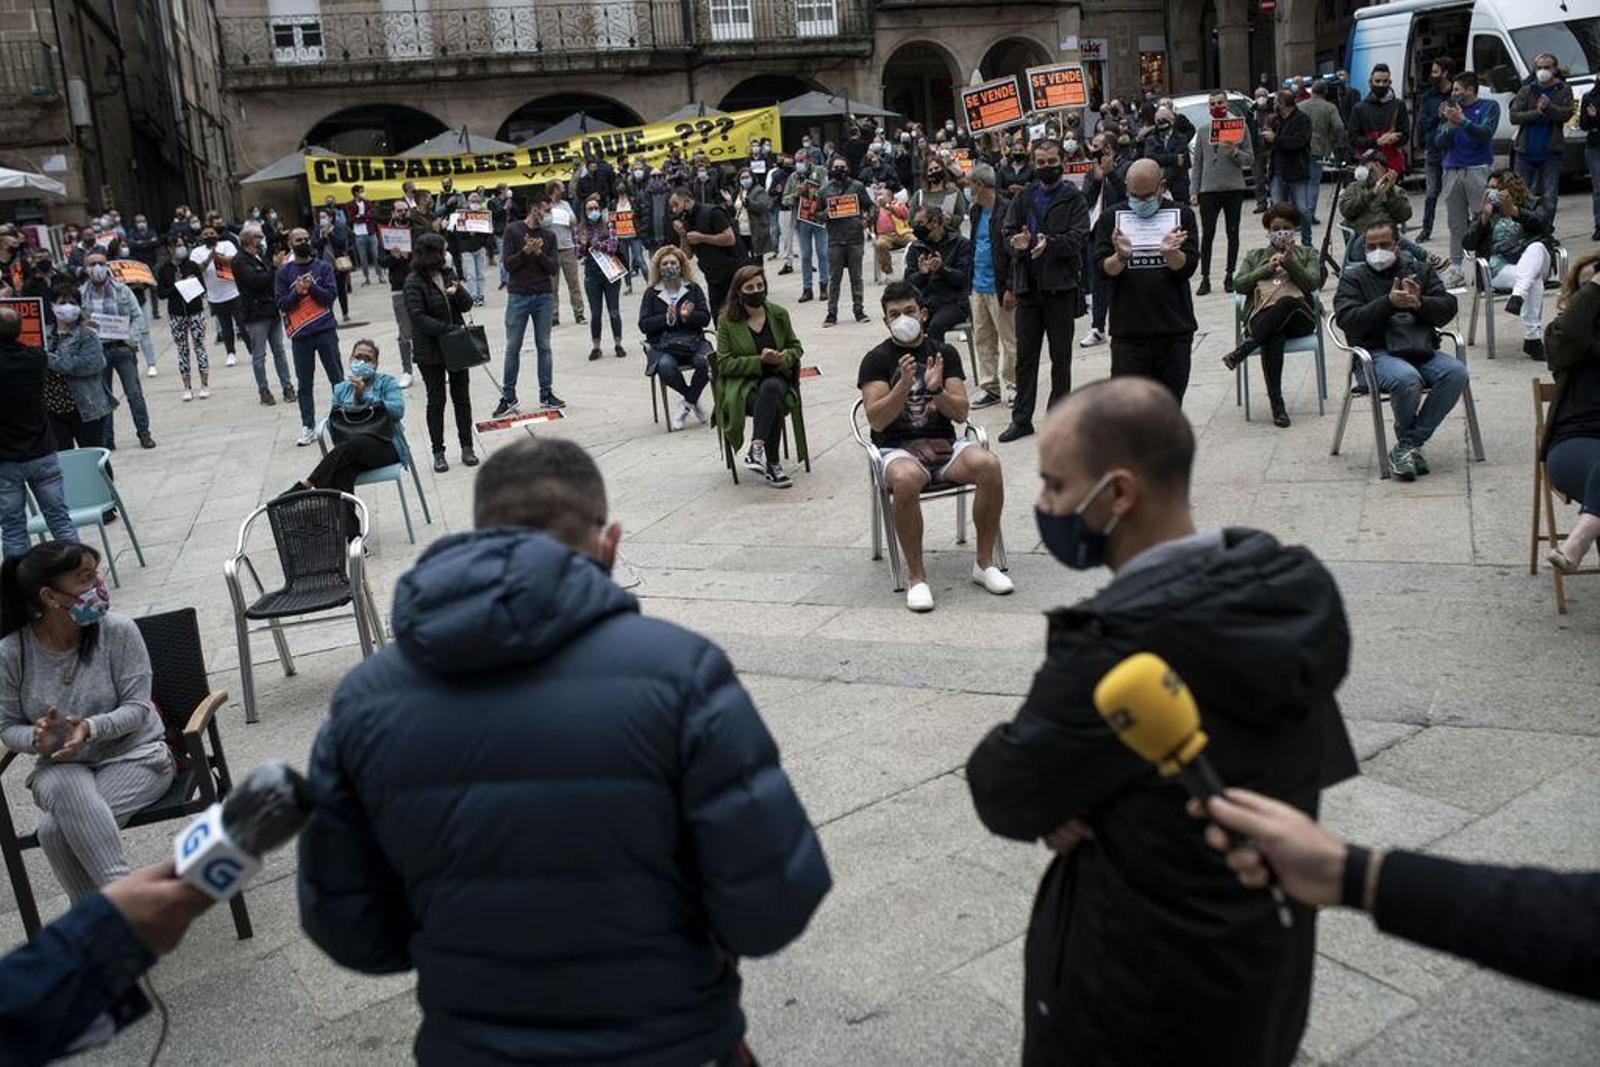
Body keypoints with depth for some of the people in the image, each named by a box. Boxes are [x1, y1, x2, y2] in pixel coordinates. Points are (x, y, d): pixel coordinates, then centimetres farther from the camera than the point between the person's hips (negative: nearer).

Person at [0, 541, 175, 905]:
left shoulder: (118, 631, -12)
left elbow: (138, 707, -10)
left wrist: (92, 728, -29)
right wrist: (36, 737, -21)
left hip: (133, 754, -2)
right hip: (61, 765, 2)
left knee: (57, 828, -28)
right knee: (69, 793, -34)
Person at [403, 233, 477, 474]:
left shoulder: (447, 274, 4)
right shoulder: (414, 282, -12)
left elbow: (467, 305, 2)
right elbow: (419, 318, -18)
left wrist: (458, 292, -19)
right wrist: (450, 329, -23)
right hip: (430, 351, -4)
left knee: (462, 397, 8)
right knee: (436, 401, 5)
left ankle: (467, 447, 18)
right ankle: (438, 452, 14)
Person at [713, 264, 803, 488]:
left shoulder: (778, 314, 6)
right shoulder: (727, 321, -2)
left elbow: (796, 347, 17)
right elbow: (725, 363, -5)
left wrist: (782, 358, -7)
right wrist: (760, 361, -17)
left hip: (776, 378, 2)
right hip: (741, 384, -2)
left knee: (770, 388, -36)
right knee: (773, 406, -34)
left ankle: (757, 447, -39)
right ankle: (772, 465, -30)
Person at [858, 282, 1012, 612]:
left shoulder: (945, 353, 12)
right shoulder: (877, 359, 4)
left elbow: (960, 413, 4)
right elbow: (877, 420, -7)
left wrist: (936, 390, -16)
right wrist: (904, 384, -21)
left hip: (943, 443, 3)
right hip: (897, 448, -3)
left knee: (988, 465, -29)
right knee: (906, 480, -39)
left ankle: (984, 563, -12)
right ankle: (915, 576, -23)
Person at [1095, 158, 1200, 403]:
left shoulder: (1181, 215, 6)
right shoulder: (1111, 218, 4)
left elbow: (1187, 268, -2)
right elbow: (1103, 270, -4)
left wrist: (1170, 253, -23)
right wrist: (1121, 256, -26)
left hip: (1175, 329, 1)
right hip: (1128, 330, -1)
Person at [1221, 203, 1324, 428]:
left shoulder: (1307, 253, 25)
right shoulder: (1255, 255, 29)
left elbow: (1312, 283, 6)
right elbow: (1240, 285, 11)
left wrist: (1290, 261, -5)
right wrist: (1267, 269, -1)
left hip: (1299, 318, 0)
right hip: (1263, 316, 0)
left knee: (1286, 302, -40)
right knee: (1274, 337, -38)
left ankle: (1244, 349, -40)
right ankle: (1276, 404, -41)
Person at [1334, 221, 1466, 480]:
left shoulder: (1421, 270, 20)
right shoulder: (1353, 278, 10)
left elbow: (1448, 308, 8)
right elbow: (1347, 320, -7)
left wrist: (1419, 303, -13)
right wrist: (1389, 302, -18)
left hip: (1422, 351, 4)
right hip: (1378, 353, -4)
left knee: (1457, 372, -26)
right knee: (1406, 379, -36)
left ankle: (1407, 446, -19)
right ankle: (1411, 445, -9)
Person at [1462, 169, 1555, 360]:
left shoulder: (1533, 204, 22)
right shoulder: (1486, 212, 25)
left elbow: (1543, 223, -3)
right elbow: (1467, 244, 9)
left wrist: (1513, 210, -15)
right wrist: (1484, 217, -3)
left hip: (1533, 263, 1)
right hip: (1500, 268, -1)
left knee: (1536, 246, -37)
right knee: (1534, 282, -33)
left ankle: (1518, 296, -56)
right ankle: (1533, 338, -39)